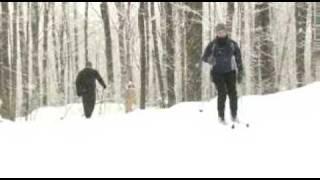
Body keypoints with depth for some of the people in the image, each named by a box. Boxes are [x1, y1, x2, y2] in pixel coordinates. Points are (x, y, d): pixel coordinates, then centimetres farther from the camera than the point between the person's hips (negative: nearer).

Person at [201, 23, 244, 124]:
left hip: (230, 72, 2)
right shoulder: (212, 45, -1)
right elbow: (204, 57, 4)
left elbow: (238, 58, 8)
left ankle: (234, 115, 9)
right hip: (218, 73, -2)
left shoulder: (232, 44, 3)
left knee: (233, 93, -7)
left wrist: (240, 72, 4)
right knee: (222, 94, -13)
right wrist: (209, 60, -19)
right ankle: (221, 117, -1)